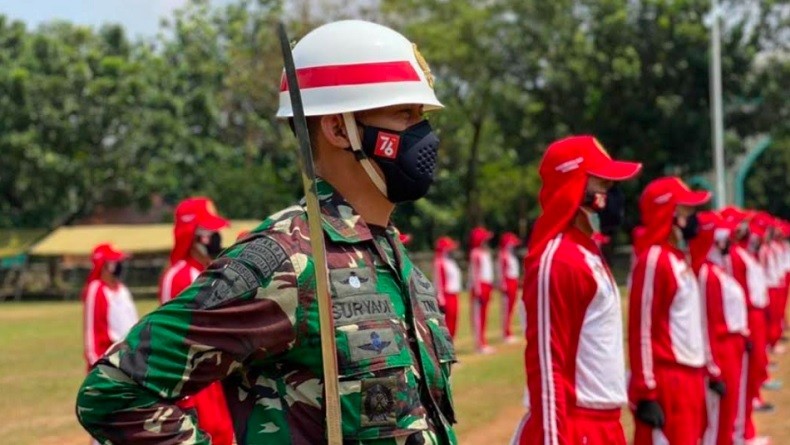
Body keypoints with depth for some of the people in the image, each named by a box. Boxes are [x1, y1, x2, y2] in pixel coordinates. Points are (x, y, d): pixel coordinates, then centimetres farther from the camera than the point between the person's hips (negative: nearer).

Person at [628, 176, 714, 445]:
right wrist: (646, 392, -19)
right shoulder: (654, 261, -14)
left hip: (689, 378, 10)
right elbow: (641, 329, -17)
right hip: (667, 382, -10)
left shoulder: (679, 259, 15)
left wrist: (708, 370, 20)